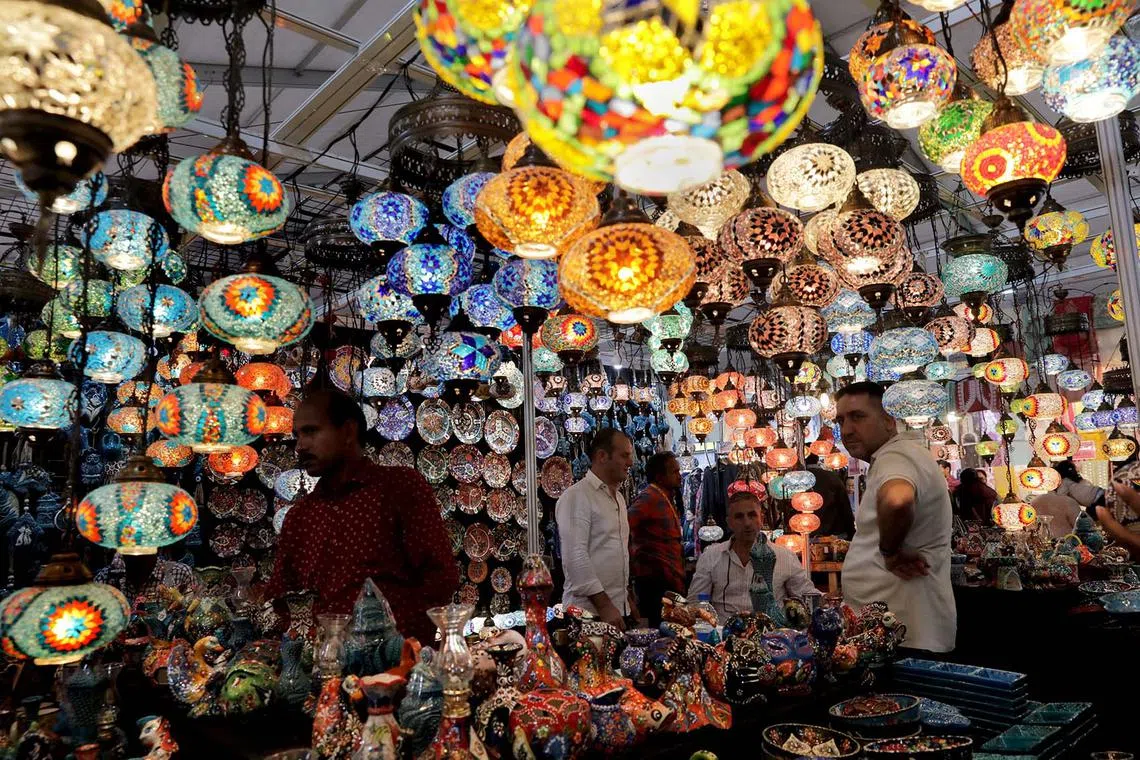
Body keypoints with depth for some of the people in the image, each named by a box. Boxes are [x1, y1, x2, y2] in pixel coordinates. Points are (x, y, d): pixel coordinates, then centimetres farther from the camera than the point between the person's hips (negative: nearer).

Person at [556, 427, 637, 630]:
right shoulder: (576, 496, -13)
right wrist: (603, 605, -19)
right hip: (589, 611, -8)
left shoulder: (618, 497, 15)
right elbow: (575, 557, -19)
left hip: (619, 609, 8)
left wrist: (627, 597, 17)